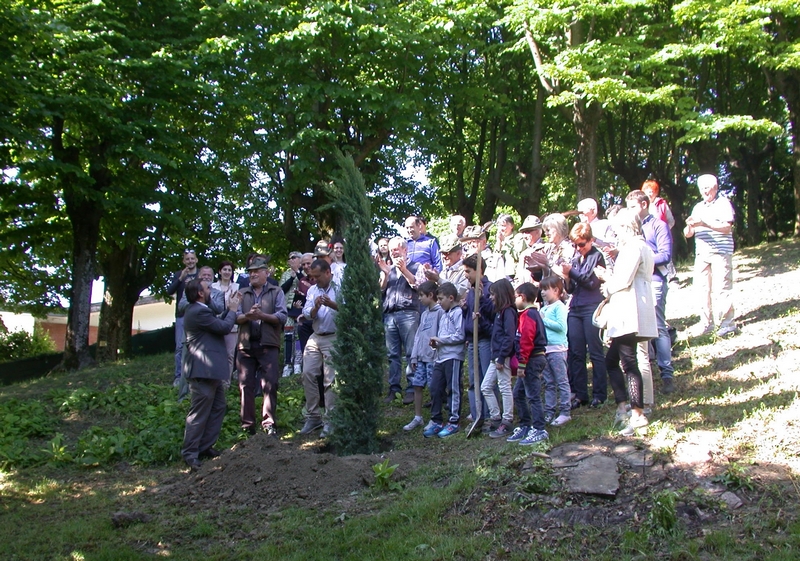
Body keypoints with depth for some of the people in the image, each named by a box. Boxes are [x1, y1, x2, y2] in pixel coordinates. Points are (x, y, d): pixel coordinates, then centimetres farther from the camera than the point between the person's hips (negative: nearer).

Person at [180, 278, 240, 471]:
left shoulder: (198, 310, 17)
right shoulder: (199, 312, -18)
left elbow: (218, 324, 19)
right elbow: (224, 327, -16)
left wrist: (228, 309, 13)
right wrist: (232, 310, -1)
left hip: (210, 370, 11)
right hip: (203, 370, -11)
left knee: (218, 408, 15)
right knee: (199, 412, -6)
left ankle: (205, 447, 21)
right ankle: (190, 453, 1)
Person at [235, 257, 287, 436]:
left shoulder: (276, 292, 8)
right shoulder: (242, 294, 16)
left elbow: (282, 317, -3)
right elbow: (236, 317, 4)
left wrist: (262, 316, -17)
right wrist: (247, 316, -17)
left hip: (268, 345, -3)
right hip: (246, 345, 3)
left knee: (269, 384, -6)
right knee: (245, 385, 3)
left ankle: (269, 423, -2)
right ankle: (247, 424, 9)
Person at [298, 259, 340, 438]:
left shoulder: (340, 288, -6)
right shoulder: (312, 290, 12)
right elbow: (307, 314, 5)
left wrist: (334, 305, -30)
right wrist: (315, 307, -15)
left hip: (334, 338, -6)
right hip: (315, 338, 6)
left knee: (330, 380, -4)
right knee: (308, 375, 2)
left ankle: (329, 421, 4)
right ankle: (313, 417, 14)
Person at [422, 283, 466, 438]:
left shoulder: (458, 313, -9)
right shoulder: (444, 314, 17)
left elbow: (460, 336, -16)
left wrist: (440, 339, -12)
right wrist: (436, 343, 4)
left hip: (453, 357, -8)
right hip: (440, 357, 9)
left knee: (454, 389, 1)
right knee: (435, 388, 7)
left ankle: (453, 422, 9)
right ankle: (436, 421, 16)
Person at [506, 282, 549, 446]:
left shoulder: (528, 315, -15)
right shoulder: (533, 313, 17)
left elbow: (526, 341, -21)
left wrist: (522, 364, -20)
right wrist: (522, 363, 19)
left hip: (532, 360, -10)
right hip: (533, 360, 10)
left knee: (533, 395, -7)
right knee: (518, 394, 15)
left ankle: (539, 430, -3)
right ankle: (525, 426, 22)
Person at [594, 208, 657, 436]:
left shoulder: (633, 248, -11)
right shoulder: (641, 247, 21)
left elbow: (624, 280, -18)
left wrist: (607, 280, -1)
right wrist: (610, 278, 11)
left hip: (629, 314, -10)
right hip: (627, 314, 10)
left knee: (629, 362, -8)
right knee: (611, 360, 12)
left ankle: (637, 414, -7)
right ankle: (623, 406, 12)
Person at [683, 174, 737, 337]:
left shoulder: (723, 203, 1)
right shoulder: (698, 207, 18)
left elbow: (727, 227, -11)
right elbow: (688, 234, 15)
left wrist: (704, 224, -21)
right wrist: (689, 227, -9)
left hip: (720, 252, -6)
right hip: (701, 253, 6)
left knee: (721, 288, -8)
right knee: (702, 288, 4)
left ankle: (727, 323, -3)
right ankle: (706, 323, 10)